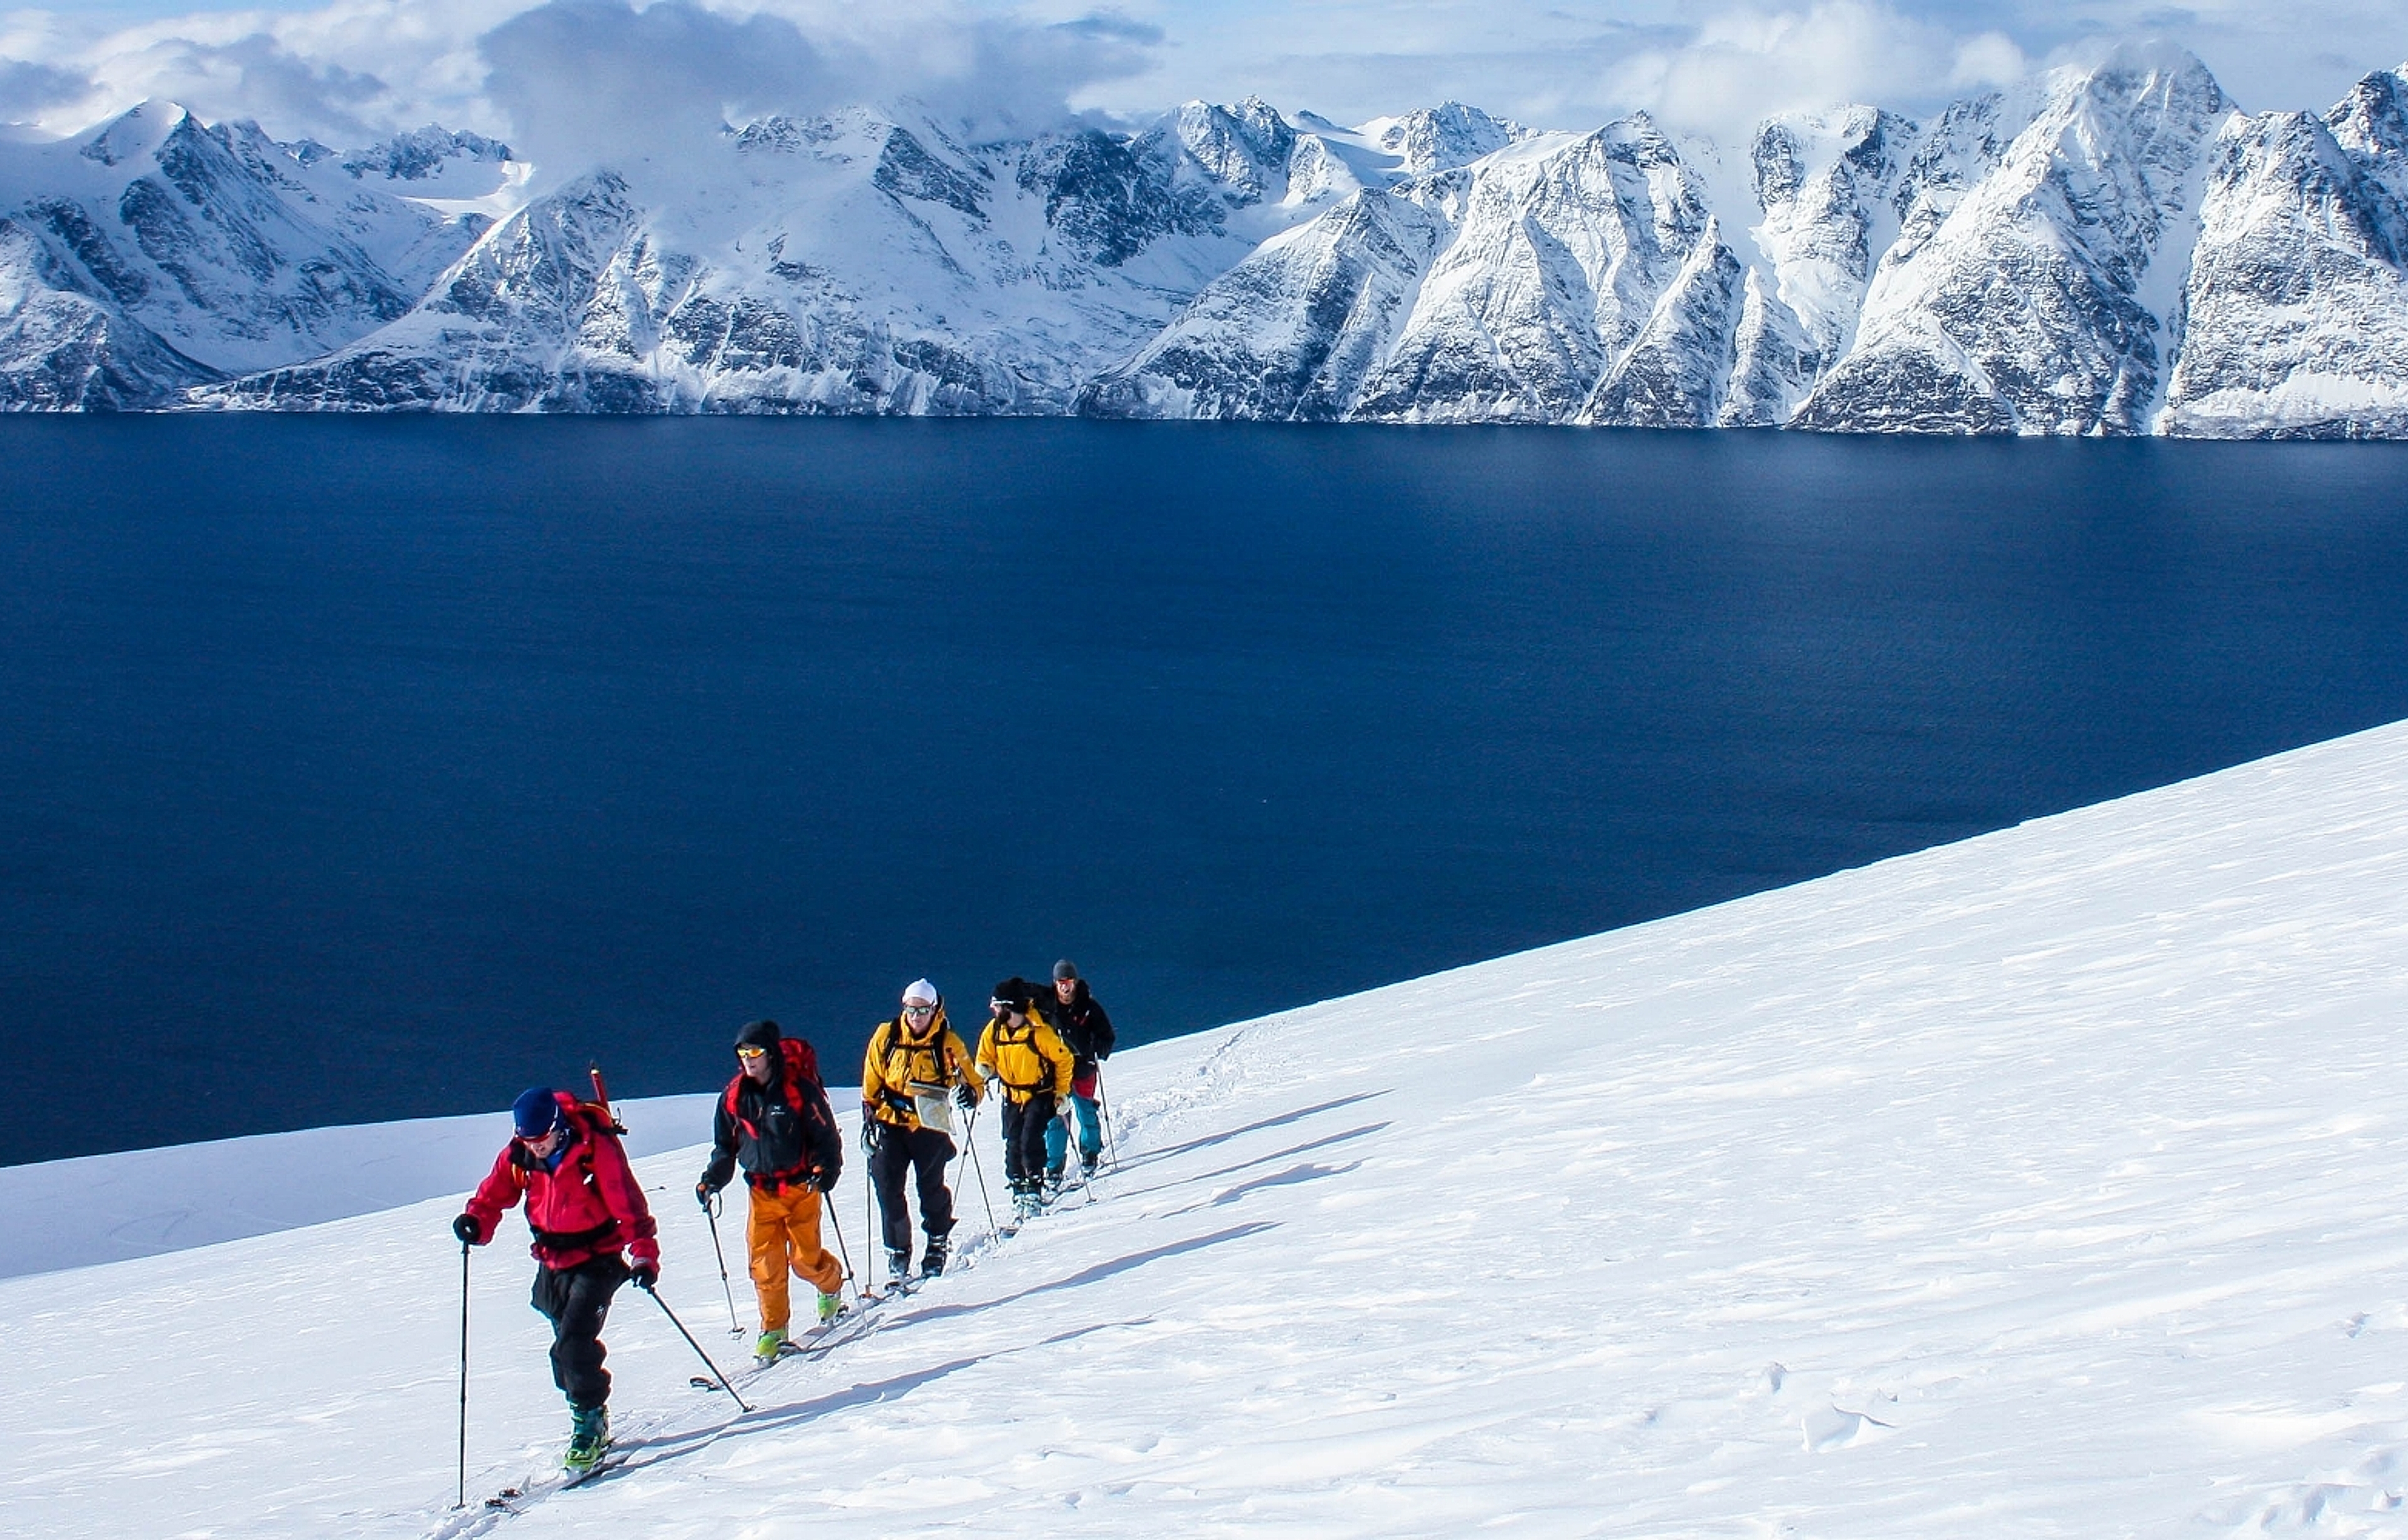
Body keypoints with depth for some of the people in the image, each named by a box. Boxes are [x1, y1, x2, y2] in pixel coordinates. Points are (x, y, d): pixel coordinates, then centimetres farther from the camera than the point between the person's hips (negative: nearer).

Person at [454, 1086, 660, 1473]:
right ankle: (590, 1420, 27)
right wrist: (476, 1220, -15)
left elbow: (628, 1204, -18)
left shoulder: (596, 1149, -21)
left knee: (574, 1341, -18)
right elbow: (494, 1193, 6)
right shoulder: (518, 1155, -6)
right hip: (553, 1262, 6)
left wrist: (644, 1254, -25)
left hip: (597, 1260, -6)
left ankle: (589, 1423, -6)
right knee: (566, 1346, 12)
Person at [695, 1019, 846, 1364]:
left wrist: (825, 1170, -18)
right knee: (765, 1261, -3)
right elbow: (725, 1145, 14)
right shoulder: (734, 1095, 3)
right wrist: (712, 1180, 3)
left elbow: (826, 1135, -5)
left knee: (805, 1258, 0)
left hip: (800, 1187, -3)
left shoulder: (799, 1089, -11)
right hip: (762, 1190, 4)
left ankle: (832, 1286, 33)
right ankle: (773, 1329, 9)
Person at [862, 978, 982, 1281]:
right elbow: (871, 1083, 11)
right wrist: (869, 1117, 7)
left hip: (930, 1126, -2)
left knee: (931, 1188, 3)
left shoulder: (947, 1043, -3)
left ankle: (937, 1245, 23)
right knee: (887, 1187, -4)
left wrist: (969, 1094, -21)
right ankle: (898, 1250, 7)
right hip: (890, 1123, 2)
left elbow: (969, 1081, 1)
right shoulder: (886, 1037, 2)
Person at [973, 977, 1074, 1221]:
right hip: (1012, 1095, 5)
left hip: (1040, 1094, -5)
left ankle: (1034, 1190, -8)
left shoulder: (1038, 1032, -20)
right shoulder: (994, 1030, -5)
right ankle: (1019, 1192, 13)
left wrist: (1061, 1092, -8)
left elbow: (1063, 1059, -9)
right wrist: (985, 1069, -13)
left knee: (1030, 1139, -17)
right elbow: (985, 1058, 10)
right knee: (1013, 1144, 2)